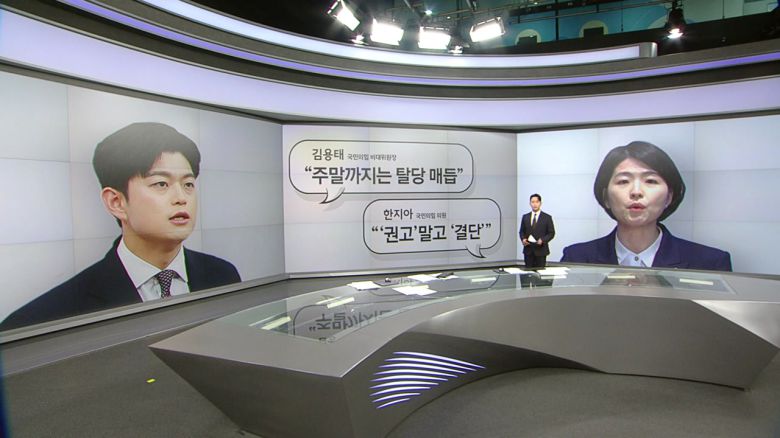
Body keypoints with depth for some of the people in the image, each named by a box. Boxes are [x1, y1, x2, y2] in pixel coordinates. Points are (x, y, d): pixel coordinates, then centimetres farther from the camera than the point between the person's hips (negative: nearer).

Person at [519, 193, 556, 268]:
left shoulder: (547, 217, 1)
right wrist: (523, 239, -6)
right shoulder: (525, 217, 10)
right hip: (528, 250, 3)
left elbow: (551, 233, 0)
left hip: (540, 250, -2)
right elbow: (522, 231, 15)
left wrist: (543, 240, -16)